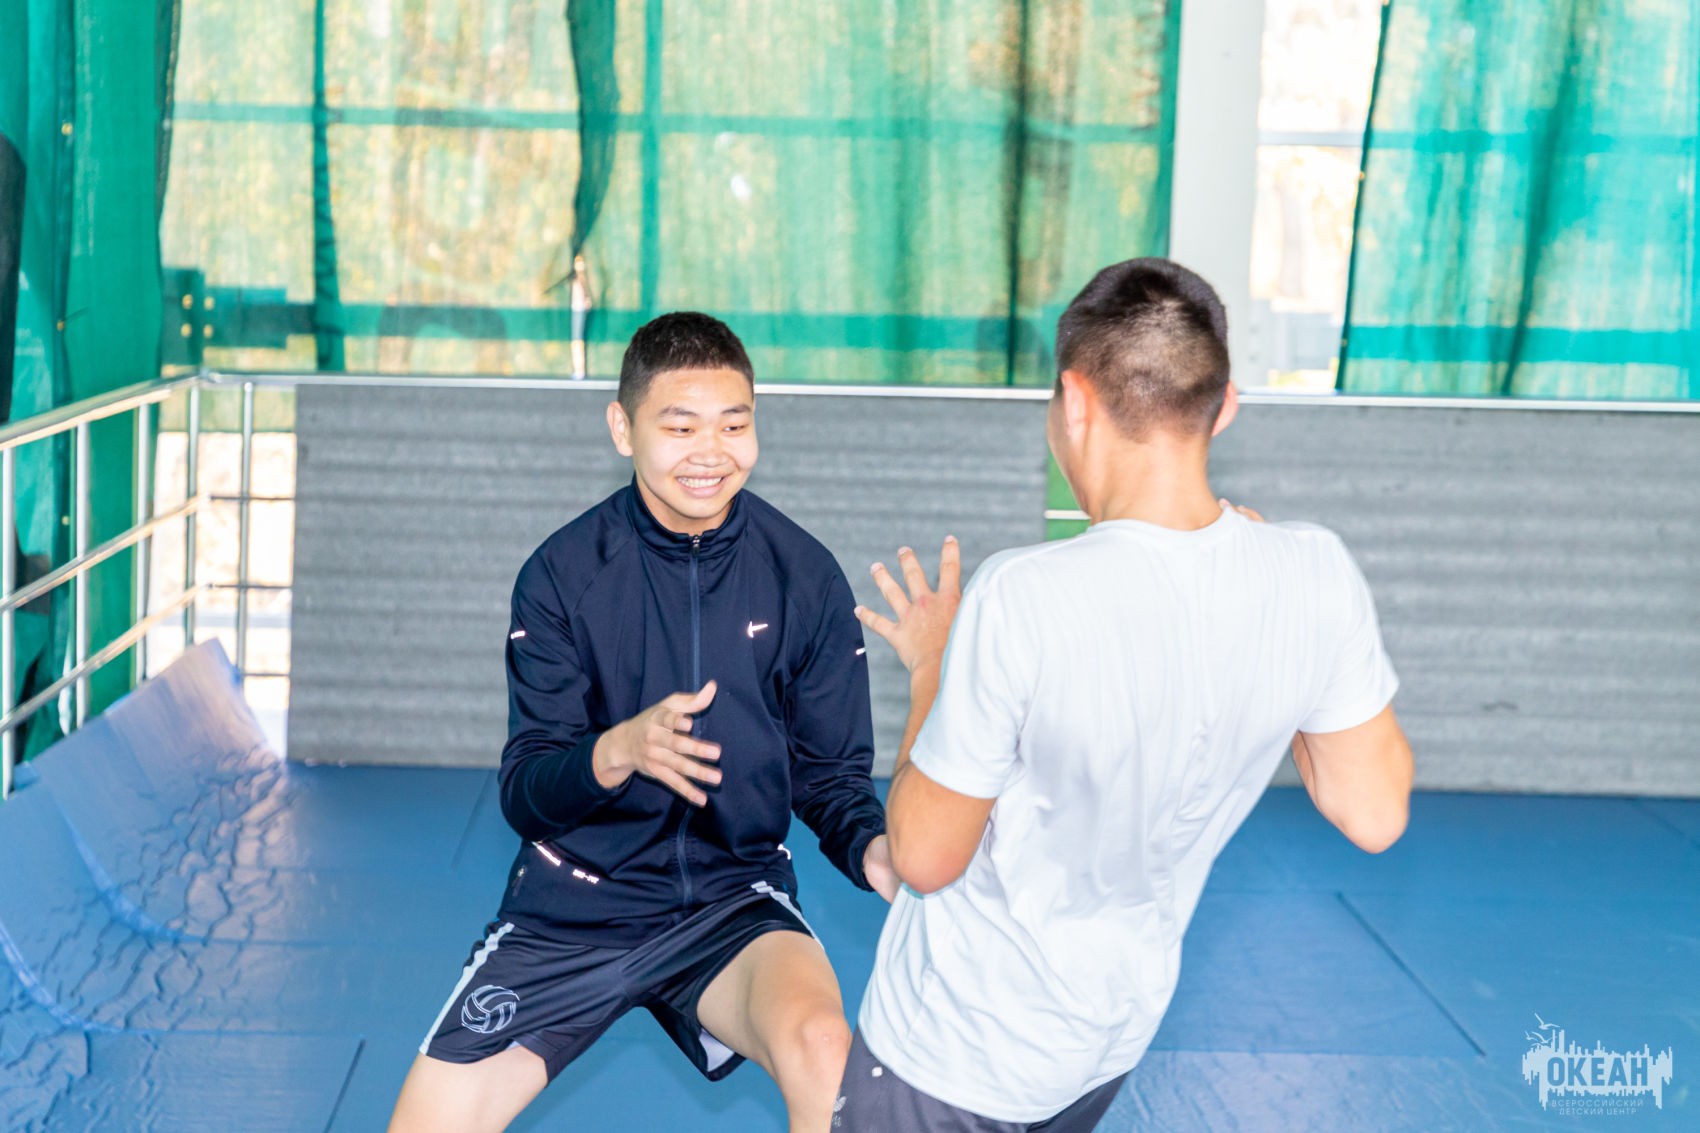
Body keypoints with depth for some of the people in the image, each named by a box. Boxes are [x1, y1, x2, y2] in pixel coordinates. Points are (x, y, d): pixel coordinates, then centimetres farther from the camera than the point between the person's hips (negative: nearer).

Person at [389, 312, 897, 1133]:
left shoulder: (806, 577, -5)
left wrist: (874, 850, -23)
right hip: (571, 907, 1)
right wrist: (619, 752, -32)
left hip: (732, 899, 0)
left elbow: (832, 777, 1)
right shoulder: (562, 573, -7)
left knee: (824, 1052, -31)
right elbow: (522, 795, -10)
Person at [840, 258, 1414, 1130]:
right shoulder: (1317, 575, -13)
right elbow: (1374, 814, -1)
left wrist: (932, 671, -3)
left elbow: (925, 856, -17)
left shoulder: (1023, 600, -27)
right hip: (1115, 1036, 5)